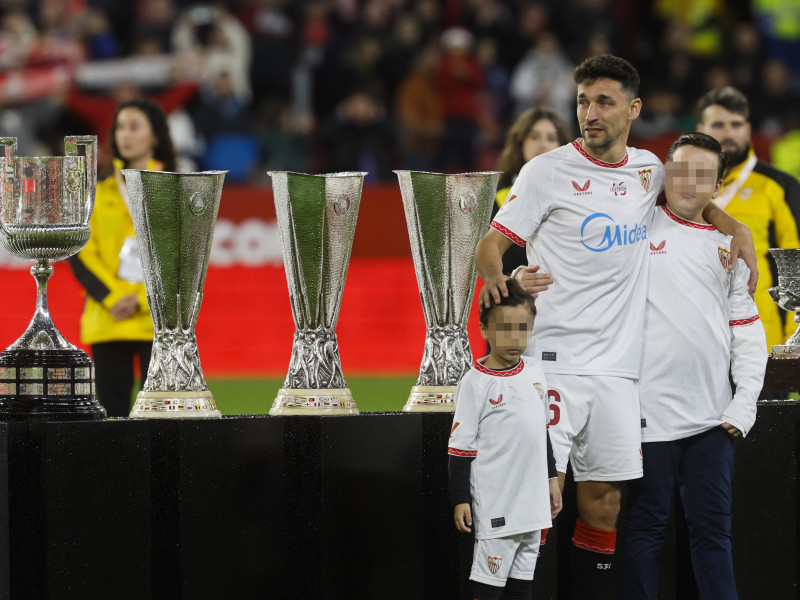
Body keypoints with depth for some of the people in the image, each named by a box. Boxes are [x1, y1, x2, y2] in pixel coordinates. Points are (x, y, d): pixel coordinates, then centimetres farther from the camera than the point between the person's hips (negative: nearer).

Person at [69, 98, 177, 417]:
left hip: (158, 319, -2)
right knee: (112, 411, -1)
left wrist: (143, 300, -12)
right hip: (107, 320, 2)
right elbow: (81, 253, 6)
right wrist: (112, 298, -9)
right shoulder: (99, 194, 15)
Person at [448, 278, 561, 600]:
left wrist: (552, 479, 21)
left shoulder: (534, 372, 9)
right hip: (495, 504, -6)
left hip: (533, 498, 6)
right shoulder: (476, 382, -10)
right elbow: (460, 446, -8)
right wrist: (460, 500, -10)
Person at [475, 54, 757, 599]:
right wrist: (499, 278, -27)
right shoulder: (548, 171, -3)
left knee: (604, 505, 7)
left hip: (618, 369, 5)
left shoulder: (647, 168, 11)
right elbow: (490, 245, -4)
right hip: (555, 363, -5)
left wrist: (736, 228, 13)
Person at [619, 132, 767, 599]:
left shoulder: (729, 248, 14)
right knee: (647, 530, 1)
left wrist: (744, 405, 4)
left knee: (713, 529, 7)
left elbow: (749, 333, 13)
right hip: (652, 414, -3)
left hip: (713, 419, 3)